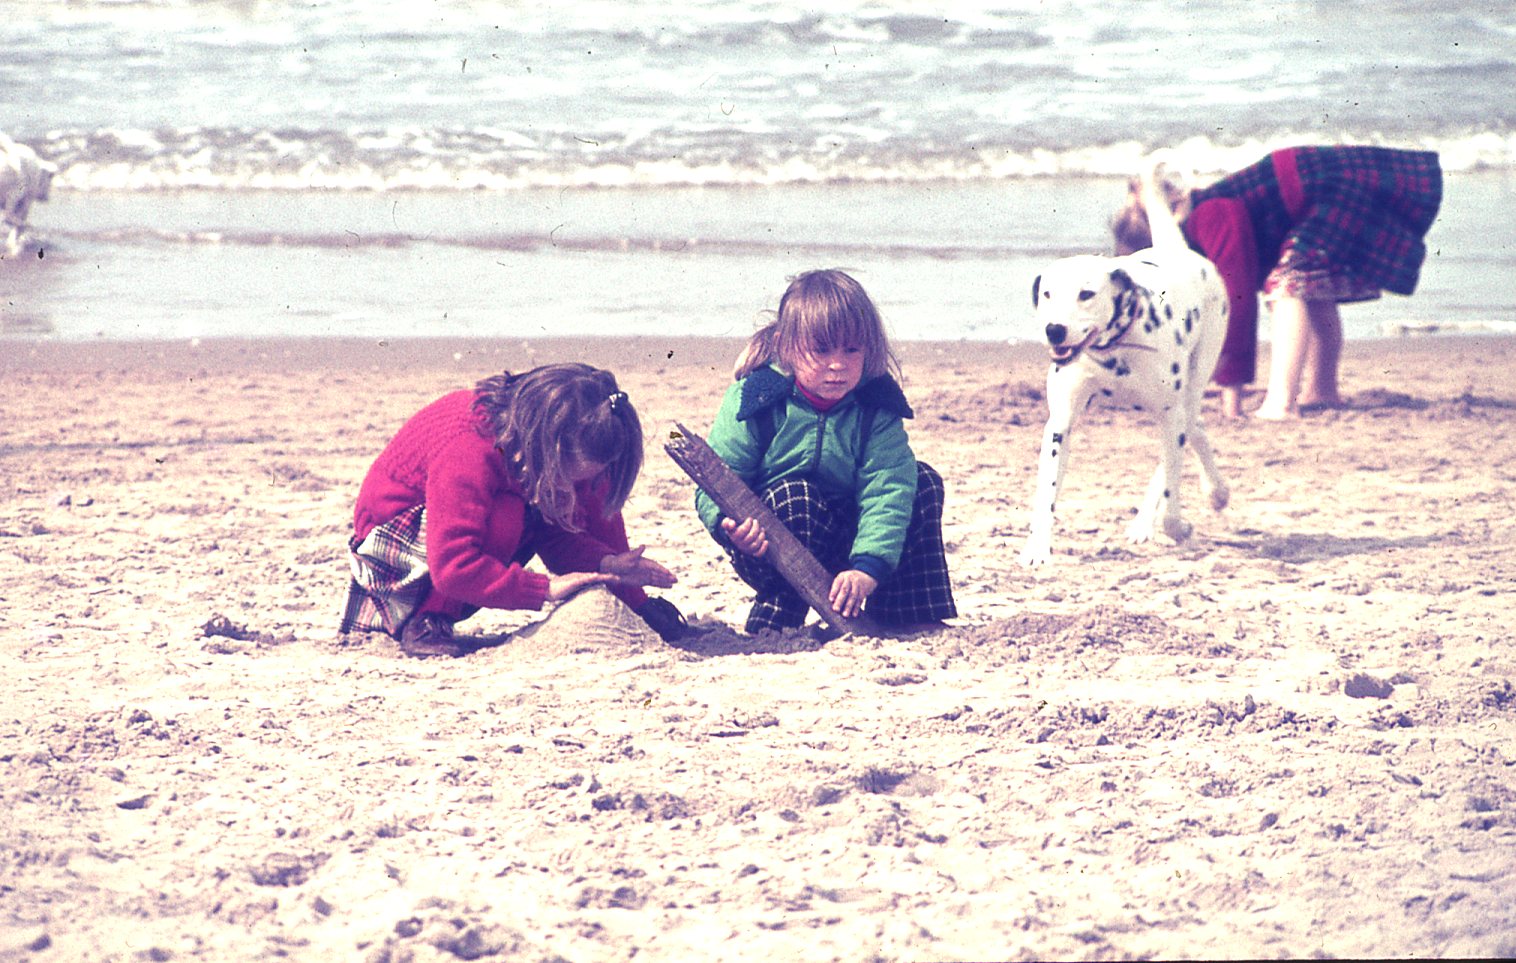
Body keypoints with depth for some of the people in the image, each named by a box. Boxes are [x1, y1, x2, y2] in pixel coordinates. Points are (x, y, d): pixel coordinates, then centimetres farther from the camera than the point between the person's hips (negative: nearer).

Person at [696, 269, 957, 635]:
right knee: (795, 494, -34)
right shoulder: (754, 399, -16)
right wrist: (730, 523, -40)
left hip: (845, 541, 3)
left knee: (922, 481, -12)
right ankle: (771, 630, -24)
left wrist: (868, 566, -38)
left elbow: (886, 490, -23)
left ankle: (918, 622, -5)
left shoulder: (876, 407, -11)